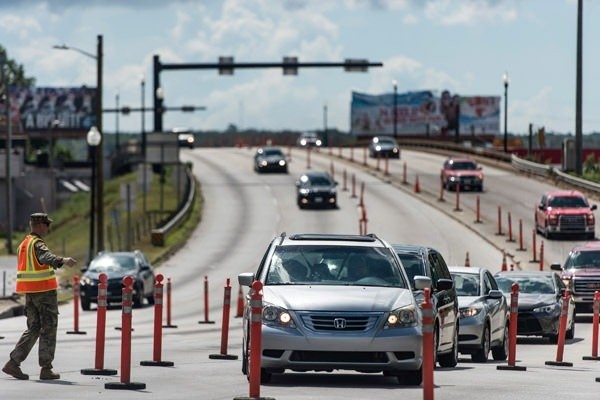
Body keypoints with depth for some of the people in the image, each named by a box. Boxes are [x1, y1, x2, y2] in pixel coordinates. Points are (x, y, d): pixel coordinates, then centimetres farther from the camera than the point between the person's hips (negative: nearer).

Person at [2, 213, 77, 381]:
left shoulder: (23, 244, 14)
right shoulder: (37, 244, -14)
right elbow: (47, 257, -36)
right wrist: (63, 261, -53)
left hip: (29, 292, 8)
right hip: (44, 291, -8)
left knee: (33, 329, 13)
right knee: (48, 330, -1)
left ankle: (13, 363, 5)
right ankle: (46, 369, -1)